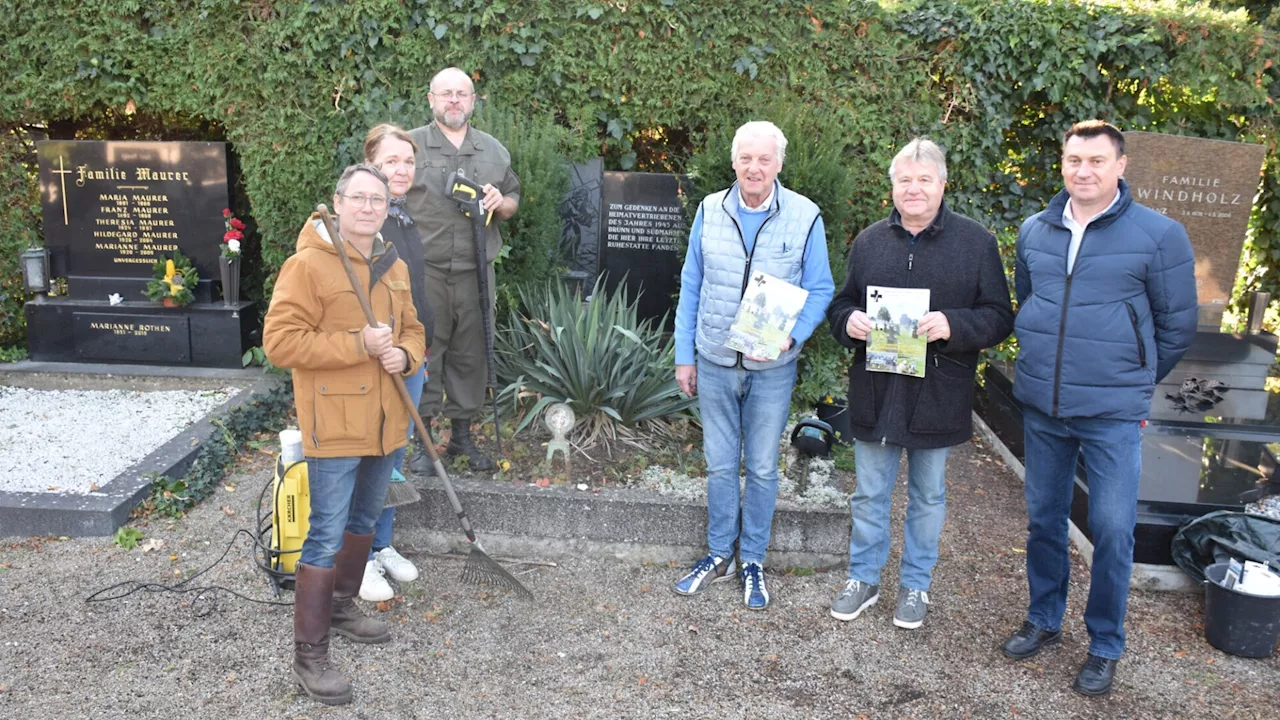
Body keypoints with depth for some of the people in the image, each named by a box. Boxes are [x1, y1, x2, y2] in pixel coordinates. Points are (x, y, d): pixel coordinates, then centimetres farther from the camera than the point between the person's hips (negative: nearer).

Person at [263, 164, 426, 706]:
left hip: (385, 423, 7)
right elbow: (280, 342, -18)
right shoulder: (307, 264, -13)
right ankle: (309, 656, 7)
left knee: (364, 521, 22)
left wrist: (405, 355, -5)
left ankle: (343, 606, 43)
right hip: (334, 425, -7)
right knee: (326, 537, -4)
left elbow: (412, 330, 19)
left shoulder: (394, 267, 9)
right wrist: (358, 344, -22)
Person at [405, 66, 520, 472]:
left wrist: (500, 204, -2)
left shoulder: (494, 151, 14)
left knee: (470, 354, 9)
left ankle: (462, 434, 21)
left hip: (475, 271, 3)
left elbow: (513, 202, 21)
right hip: (423, 271, -3)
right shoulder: (410, 145, 3)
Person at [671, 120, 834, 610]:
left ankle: (753, 561, 27)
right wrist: (684, 356, 4)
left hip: (772, 368, -2)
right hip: (714, 363, 2)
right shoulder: (710, 211, -1)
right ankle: (719, 553, 29)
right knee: (719, 464, 12)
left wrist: (791, 335, -21)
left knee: (762, 468, 11)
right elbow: (691, 287, 5)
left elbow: (819, 290, -3)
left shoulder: (805, 217, -8)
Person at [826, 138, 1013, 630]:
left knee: (928, 496, 13)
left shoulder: (976, 242, -3)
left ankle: (916, 585, 31)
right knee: (869, 494, 13)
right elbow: (841, 304, 13)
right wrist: (849, 321, -11)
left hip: (937, 395, -2)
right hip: (874, 392, 2)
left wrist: (953, 325, -24)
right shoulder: (869, 241, 6)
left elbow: (999, 317, -5)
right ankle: (864, 578, 30)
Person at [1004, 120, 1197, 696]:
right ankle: (1044, 620, 34)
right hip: (1040, 408, 4)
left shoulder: (1159, 235, -7)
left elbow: (1176, 326, 0)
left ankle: (1105, 647, 21)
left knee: (1112, 531, 2)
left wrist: (1132, 382, 7)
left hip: (1113, 414, -4)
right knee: (1043, 519, 15)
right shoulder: (1034, 231, 5)